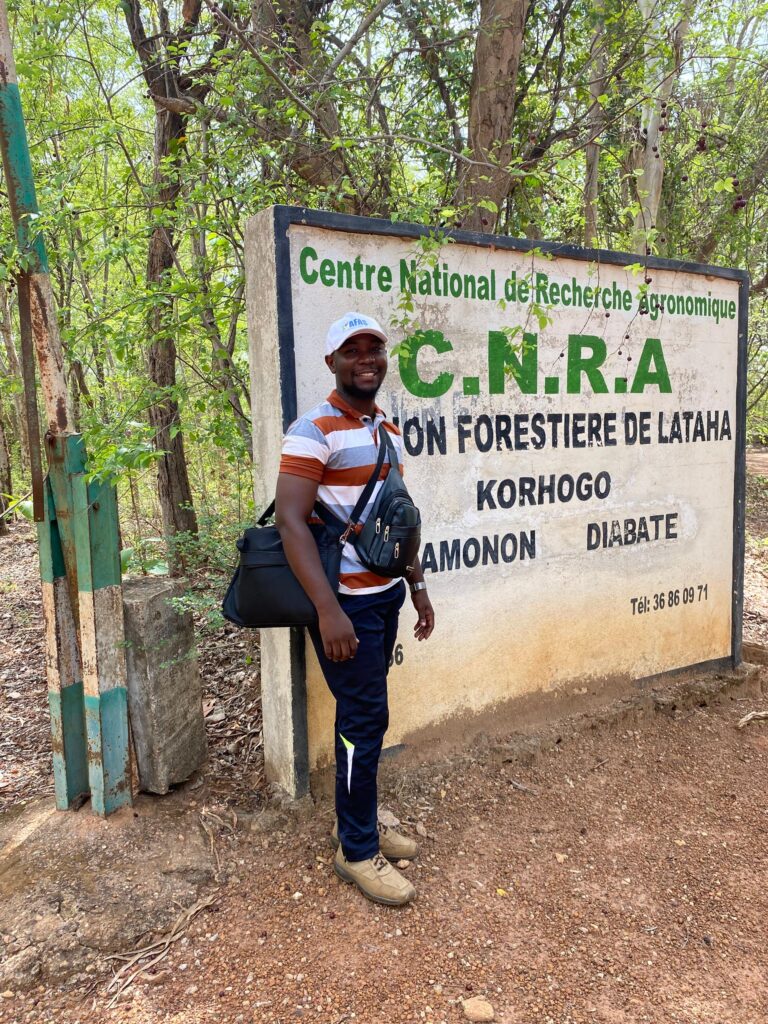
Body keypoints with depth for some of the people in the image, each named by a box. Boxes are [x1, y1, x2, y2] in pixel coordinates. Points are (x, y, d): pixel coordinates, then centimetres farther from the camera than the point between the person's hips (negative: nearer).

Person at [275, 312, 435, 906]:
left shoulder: (388, 430, 13)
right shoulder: (314, 430, -13)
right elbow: (290, 521, -20)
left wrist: (417, 584, 18)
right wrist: (328, 610, -26)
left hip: (386, 595, 8)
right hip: (346, 602, -7)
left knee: (365, 716, 16)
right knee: (365, 719, 0)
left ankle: (361, 823, 33)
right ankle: (357, 851, 18)